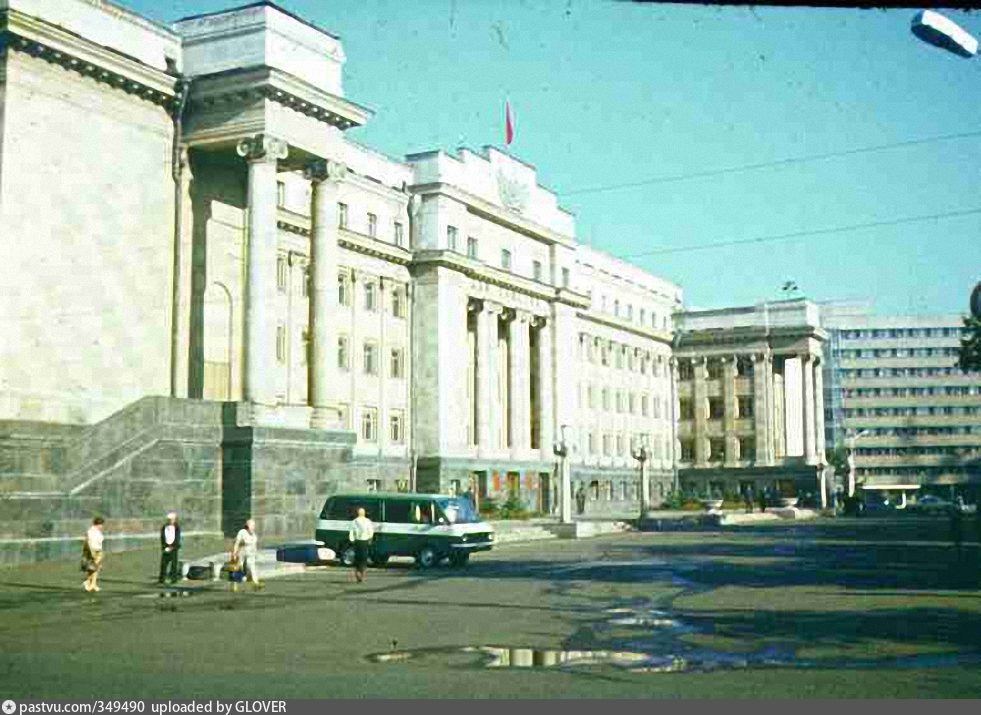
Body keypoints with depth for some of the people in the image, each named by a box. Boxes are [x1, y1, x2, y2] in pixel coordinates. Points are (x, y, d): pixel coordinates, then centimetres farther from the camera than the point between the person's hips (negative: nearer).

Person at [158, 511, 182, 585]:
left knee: (174, 564, -4)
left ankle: (174, 579, 0)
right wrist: (165, 547, -5)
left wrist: (172, 547, -9)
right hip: (165, 548, 3)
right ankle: (162, 579, 3)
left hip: (174, 548, -3)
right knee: (163, 563, -1)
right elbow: (162, 538, 5)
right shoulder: (164, 527, 7)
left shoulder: (177, 527, -1)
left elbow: (177, 538, -4)